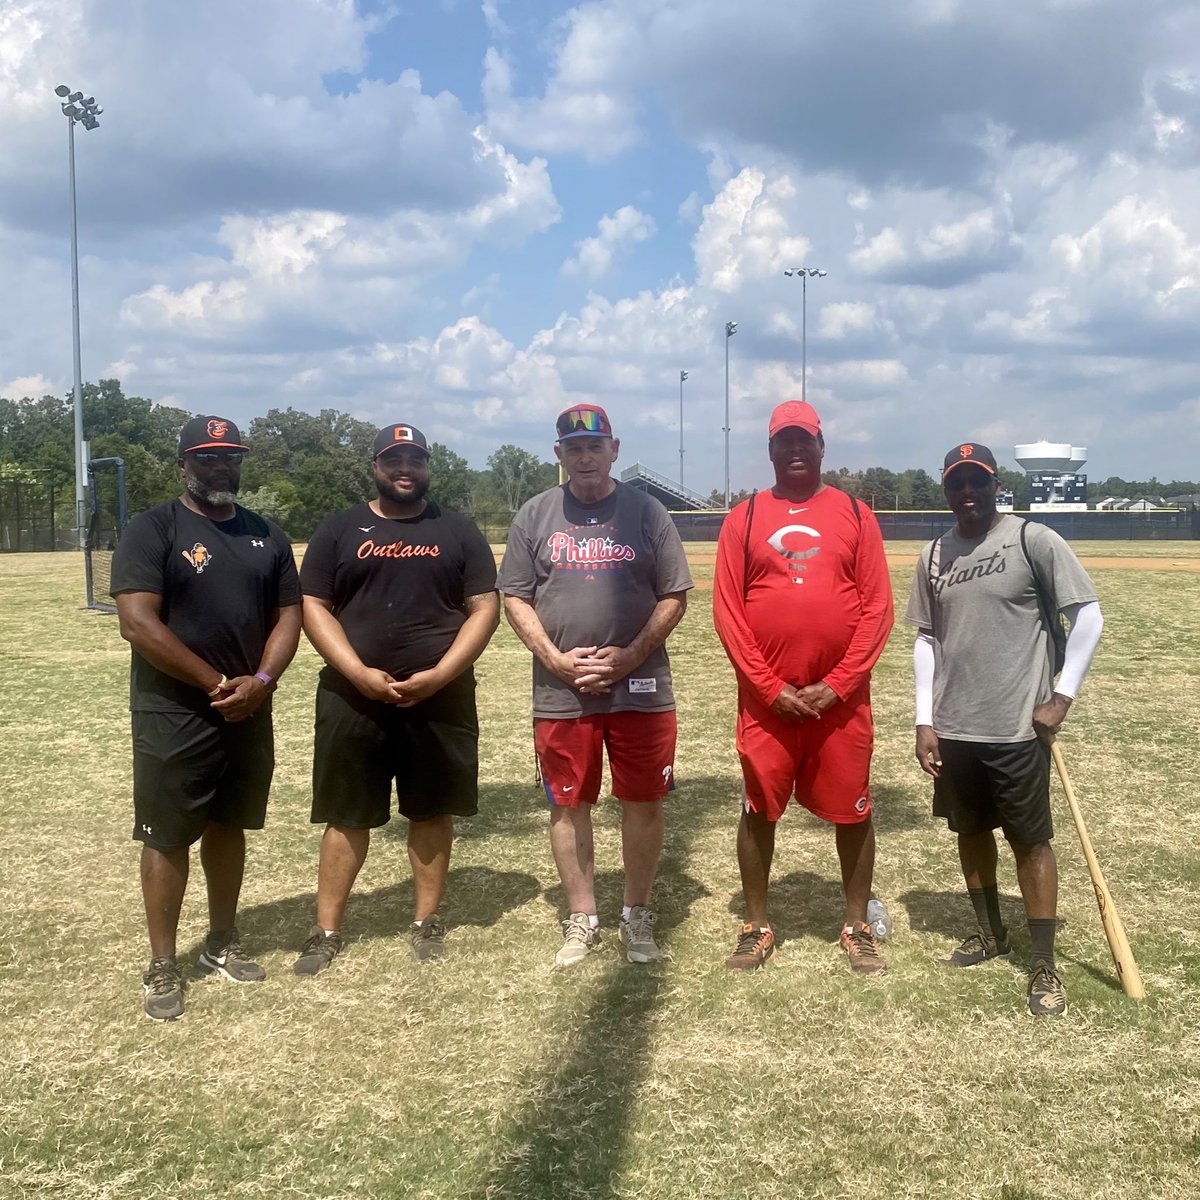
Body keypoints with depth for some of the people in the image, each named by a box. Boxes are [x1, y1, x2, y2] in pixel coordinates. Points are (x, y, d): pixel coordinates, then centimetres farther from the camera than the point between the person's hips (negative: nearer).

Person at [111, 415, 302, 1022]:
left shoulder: (266, 534, 9)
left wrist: (259, 682, -11)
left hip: (248, 712, 5)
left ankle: (222, 943, 30)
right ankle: (163, 966, 14)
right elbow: (138, 621, -17)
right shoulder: (153, 529, -7)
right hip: (173, 713, -5)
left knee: (229, 826, 15)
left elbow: (288, 615, 7)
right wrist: (215, 683, -17)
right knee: (167, 835, 3)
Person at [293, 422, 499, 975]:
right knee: (346, 815, 6)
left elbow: (484, 607, 1)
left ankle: (426, 921, 24)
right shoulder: (340, 530, 6)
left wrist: (439, 674, -12)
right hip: (352, 698, 0)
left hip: (441, 697, 0)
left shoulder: (457, 530, 6)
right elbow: (314, 608, 1)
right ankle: (326, 930, 17)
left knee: (433, 811, 9)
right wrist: (359, 673, -13)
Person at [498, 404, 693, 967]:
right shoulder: (535, 515, 6)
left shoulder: (646, 512, 3)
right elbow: (515, 598, 5)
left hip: (641, 688, -1)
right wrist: (555, 659, -9)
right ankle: (582, 919, 23)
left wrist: (630, 656, -11)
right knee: (568, 805, 8)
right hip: (560, 692, 1)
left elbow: (674, 596, 1)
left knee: (644, 804, 6)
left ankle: (637, 916, 22)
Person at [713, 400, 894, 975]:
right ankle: (757, 927, 23)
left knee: (851, 811, 8)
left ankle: (857, 926, 25)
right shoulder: (744, 518, 4)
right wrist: (771, 689, -8)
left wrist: (837, 685, -9)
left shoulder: (855, 514, 4)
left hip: (841, 697, 0)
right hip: (765, 698, 0)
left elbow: (877, 607, 0)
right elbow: (727, 610, -1)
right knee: (758, 809, 8)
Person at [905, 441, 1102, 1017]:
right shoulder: (934, 556, 7)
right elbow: (926, 640, 11)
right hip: (952, 729, 5)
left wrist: (1062, 696, -10)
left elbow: (1088, 614, -6)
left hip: (1017, 729, -5)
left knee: (1031, 840, 2)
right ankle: (991, 933, 36)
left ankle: (1044, 964, 14)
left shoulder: (1033, 541, -7)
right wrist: (924, 721, 5)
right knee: (970, 831, 16)